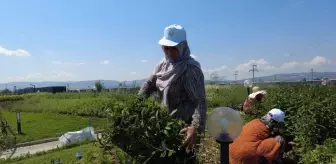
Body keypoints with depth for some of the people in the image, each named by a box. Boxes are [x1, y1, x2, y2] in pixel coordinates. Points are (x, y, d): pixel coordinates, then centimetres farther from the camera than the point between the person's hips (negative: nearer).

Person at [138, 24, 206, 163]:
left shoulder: (191, 69, -24)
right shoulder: (164, 63, 1)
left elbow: (200, 101, -32)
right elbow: (149, 83, 6)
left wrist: (196, 128, -45)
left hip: (184, 125, -7)